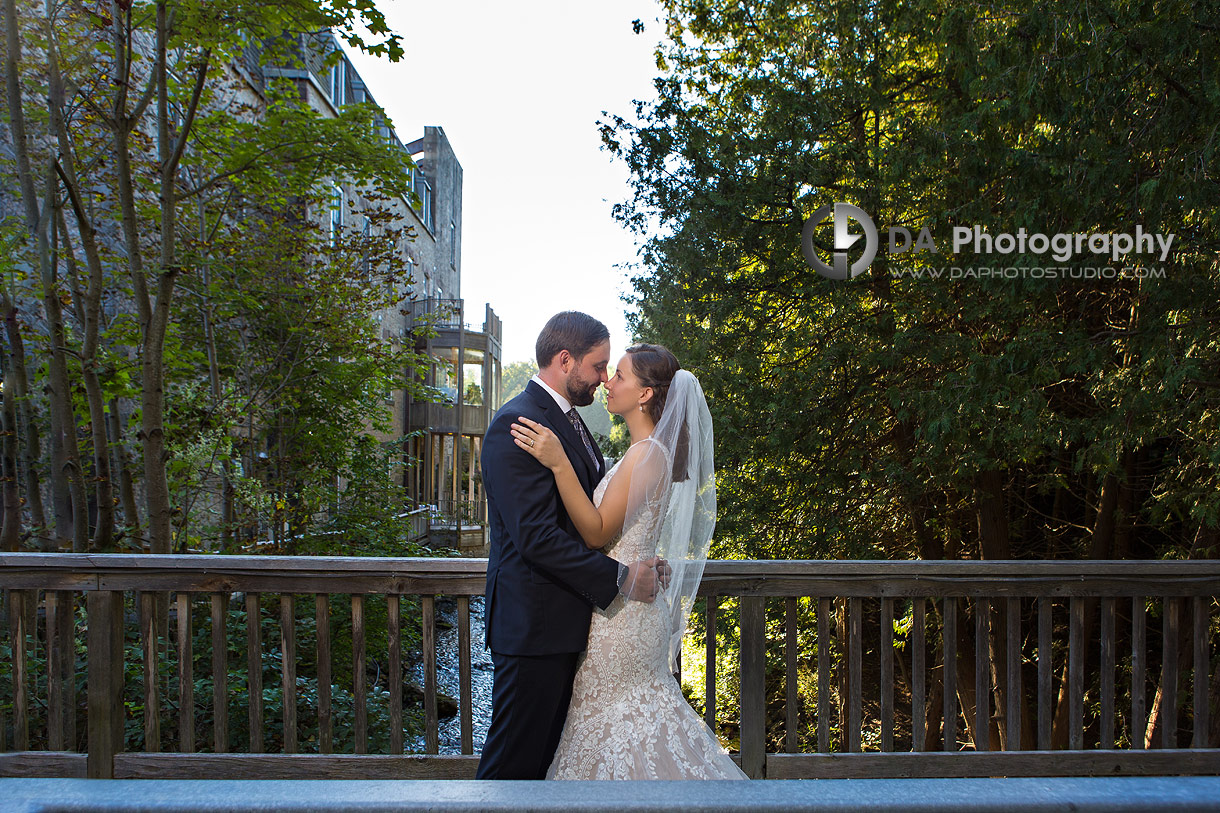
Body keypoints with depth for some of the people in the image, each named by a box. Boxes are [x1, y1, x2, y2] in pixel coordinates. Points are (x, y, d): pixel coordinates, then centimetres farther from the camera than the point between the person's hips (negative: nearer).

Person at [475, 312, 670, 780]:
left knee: (548, 749, 19)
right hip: (534, 624, -10)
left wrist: (642, 559, 1)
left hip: (566, 622, 10)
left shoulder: (569, 420, 13)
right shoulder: (517, 425, -18)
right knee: (515, 763, 3)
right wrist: (620, 579, -19)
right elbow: (537, 537, -25)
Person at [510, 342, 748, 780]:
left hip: (620, 612, -10)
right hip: (632, 601, 10)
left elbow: (597, 533, -24)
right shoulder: (651, 450, 9)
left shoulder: (647, 454, -22)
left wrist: (560, 464, -31)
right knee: (639, 715, 22)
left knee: (610, 720, 7)